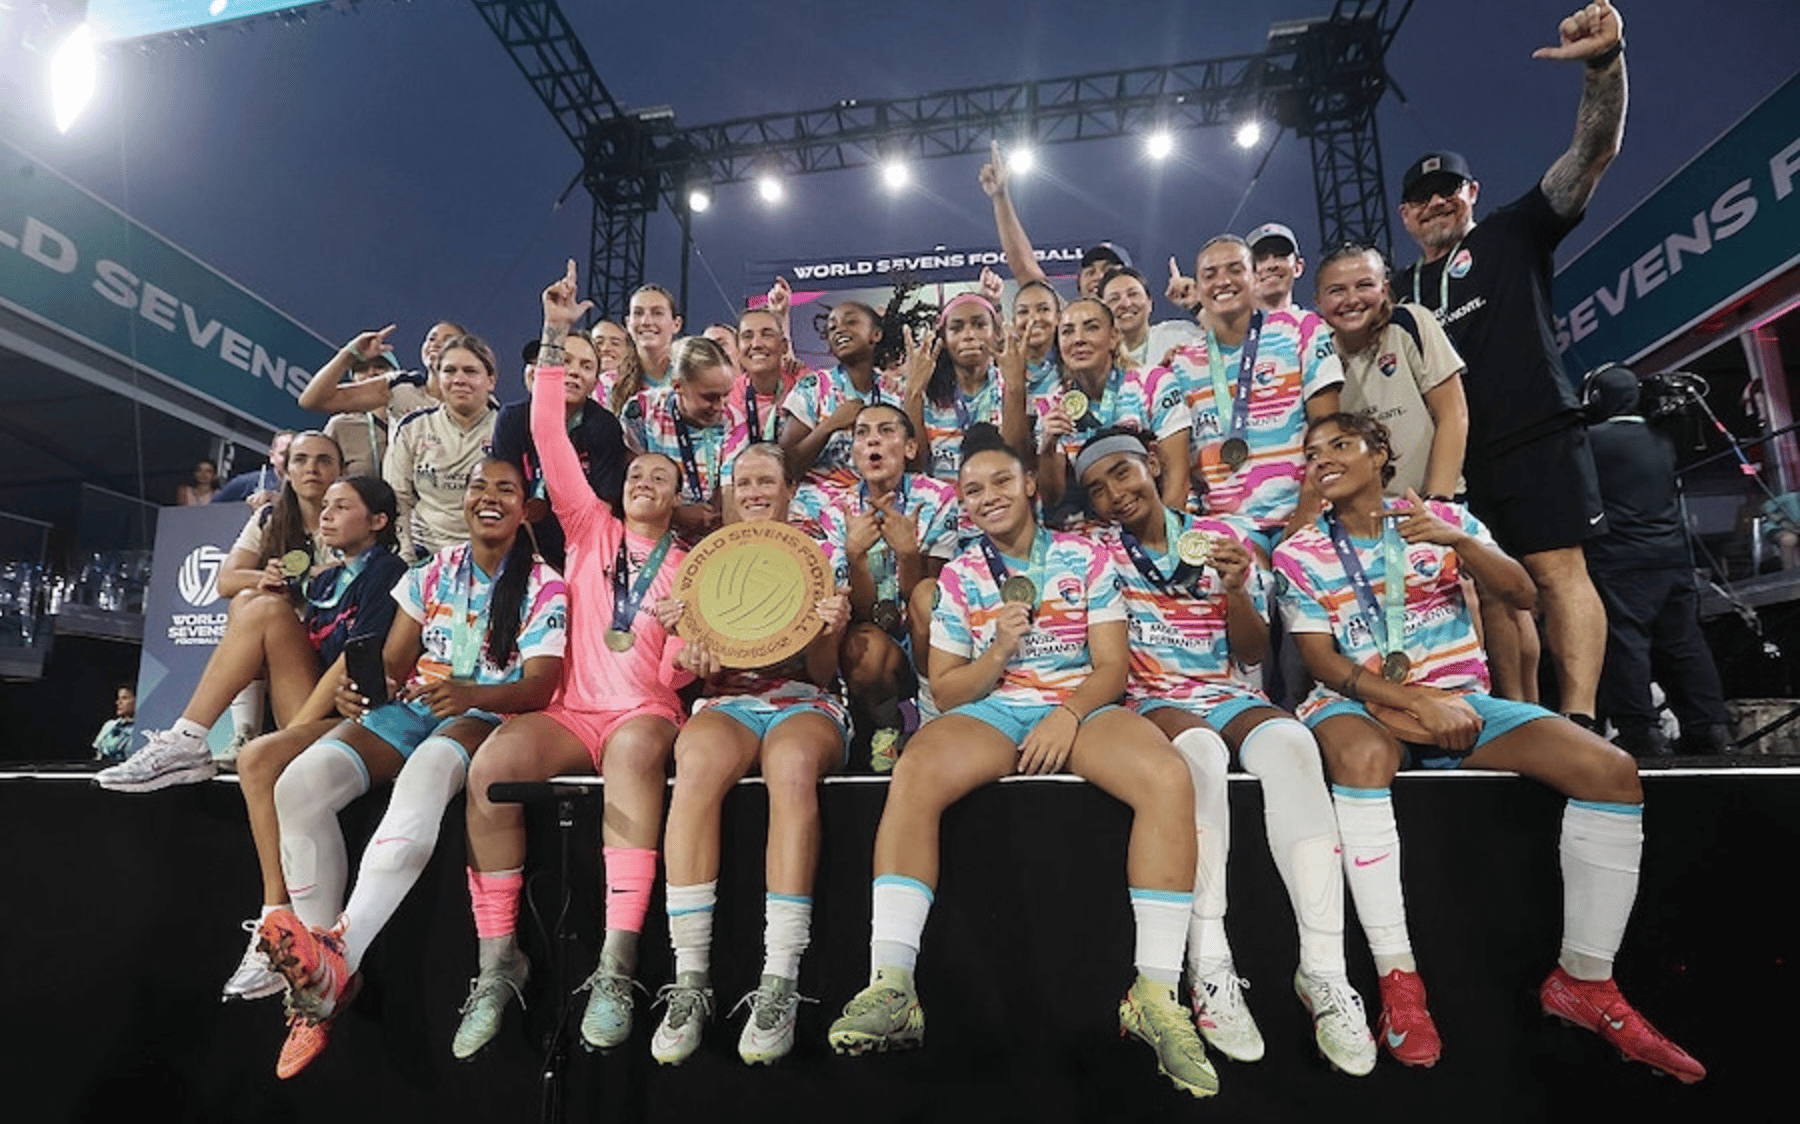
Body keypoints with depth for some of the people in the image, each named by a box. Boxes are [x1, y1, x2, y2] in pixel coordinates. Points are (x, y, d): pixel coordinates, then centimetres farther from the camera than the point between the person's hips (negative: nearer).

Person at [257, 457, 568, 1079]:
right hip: (409, 707, 5)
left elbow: (539, 685, -10)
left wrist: (469, 694, -29)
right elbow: (392, 661, 12)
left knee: (423, 779, -39)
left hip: (482, 717, -5)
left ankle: (336, 957, -40)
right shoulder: (435, 569, 15)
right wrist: (361, 683, -11)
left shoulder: (544, 587, 0)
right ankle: (323, 980, -16)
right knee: (299, 784, -21)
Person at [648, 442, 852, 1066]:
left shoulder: (823, 553, 14)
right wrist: (695, 662, -10)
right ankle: (690, 979, -30)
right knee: (698, 762, -36)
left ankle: (779, 985, -34)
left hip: (806, 704, -1)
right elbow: (705, 675, 14)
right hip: (728, 701, 1)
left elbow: (823, 673, 8)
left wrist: (829, 630, -13)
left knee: (792, 764, -38)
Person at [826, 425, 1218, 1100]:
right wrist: (1000, 649, -10)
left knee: (1168, 777, -31)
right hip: (992, 711, 1)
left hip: (1083, 707, 0)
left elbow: (1112, 665, 3)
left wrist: (1067, 716, -16)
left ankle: (1156, 995, -22)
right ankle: (890, 990, -30)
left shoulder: (1084, 558, 10)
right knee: (913, 776, -31)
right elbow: (946, 689, 9)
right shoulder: (959, 576, 13)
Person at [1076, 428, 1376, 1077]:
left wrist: (1236, 589, -9)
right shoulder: (1100, 553, 10)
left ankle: (1324, 969, -31)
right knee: (1198, 749, -37)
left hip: (1229, 698, 2)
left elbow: (1252, 657, 11)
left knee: (1290, 741, -33)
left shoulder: (1223, 537, 12)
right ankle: (1208, 968, -33)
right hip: (1152, 701, -2)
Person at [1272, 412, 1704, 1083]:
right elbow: (1320, 658, -4)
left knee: (1612, 770, -17)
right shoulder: (1300, 553, 4)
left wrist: (1454, 540, -19)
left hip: (1462, 700, 3)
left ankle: (1584, 981, -3)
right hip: (1361, 704, -3)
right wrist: (1417, 704, -16)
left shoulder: (1443, 518, 11)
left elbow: (1522, 595, -1)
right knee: (1361, 757, -39)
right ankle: (1398, 980, -30)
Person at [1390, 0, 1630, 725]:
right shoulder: (1401, 292, 19)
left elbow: (1595, 150, -2)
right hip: (1453, 455, 4)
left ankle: (1579, 722, -11)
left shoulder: (1514, 235, 10)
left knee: (1557, 571, -10)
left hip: (1536, 435, -4)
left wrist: (1603, 62, -19)